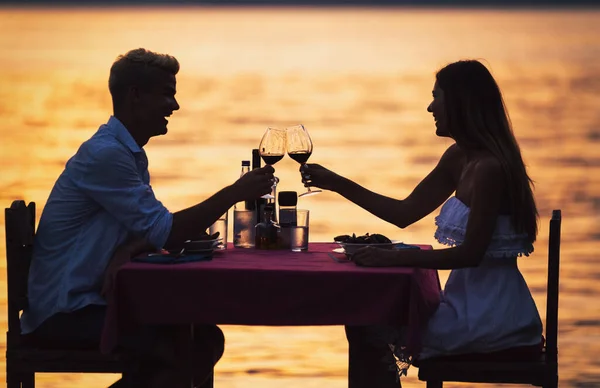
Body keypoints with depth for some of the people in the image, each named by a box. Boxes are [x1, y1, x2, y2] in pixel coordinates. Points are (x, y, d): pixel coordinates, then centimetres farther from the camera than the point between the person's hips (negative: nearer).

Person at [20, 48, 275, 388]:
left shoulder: (131, 154, 13)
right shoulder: (105, 154, -18)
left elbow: (156, 229, 9)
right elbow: (163, 232, -20)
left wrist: (132, 247, -15)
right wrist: (235, 193, -15)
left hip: (97, 297, 9)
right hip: (63, 312, -9)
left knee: (206, 338, -1)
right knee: (174, 347, -25)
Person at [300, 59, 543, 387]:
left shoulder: (489, 167, -21)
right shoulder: (460, 157, 8)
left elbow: (470, 253, -23)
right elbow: (405, 213, 15)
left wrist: (395, 258, -22)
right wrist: (336, 183, 14)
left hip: (489, 313, -9)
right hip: (475, 301, 9)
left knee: (365, 329, -5)